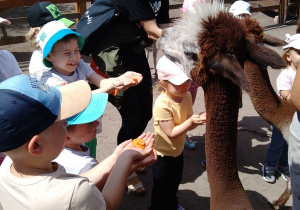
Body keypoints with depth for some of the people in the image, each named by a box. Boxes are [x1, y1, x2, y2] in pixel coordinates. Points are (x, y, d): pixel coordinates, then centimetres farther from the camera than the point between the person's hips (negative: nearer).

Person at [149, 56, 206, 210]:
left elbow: (188, 124, -6)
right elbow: (171, 133, -29)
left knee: (175, 182, 28)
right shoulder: (162, 104, -33)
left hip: (177, 150, 7)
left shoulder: (186, 96, -11)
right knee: (161, 188, 10)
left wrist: (199, 118, -27)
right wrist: (190, 122, -38)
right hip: (162, 153, -7)